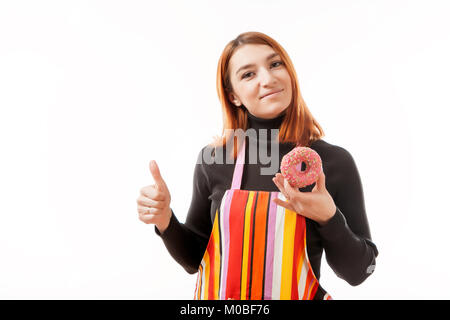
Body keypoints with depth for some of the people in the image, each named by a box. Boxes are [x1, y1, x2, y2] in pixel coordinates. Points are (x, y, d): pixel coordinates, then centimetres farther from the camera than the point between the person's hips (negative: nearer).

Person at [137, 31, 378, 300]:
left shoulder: (334, 161, -14)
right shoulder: (213, 159, -10)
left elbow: (357, 272, -7)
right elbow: (195, 259, 1)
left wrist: (328, 218, -23)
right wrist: (165, 220, -17)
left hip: (298, 295, -1)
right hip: (218, 294, 2)